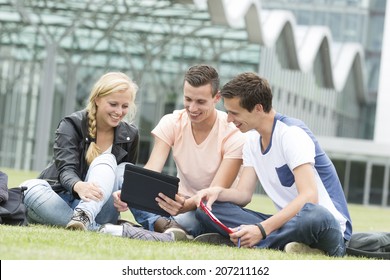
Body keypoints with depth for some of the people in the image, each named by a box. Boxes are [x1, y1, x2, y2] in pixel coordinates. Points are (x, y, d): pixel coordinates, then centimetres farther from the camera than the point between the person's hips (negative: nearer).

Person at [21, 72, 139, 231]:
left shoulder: (130, 135, 4)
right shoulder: (72, 125, -6)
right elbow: (66, 169, -20)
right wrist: (78, 186, -45)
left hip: (97, 208, 2)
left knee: (106, 161, -22)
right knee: (31, 188, -33)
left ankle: (85, 216, -48)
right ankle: (101, 229, -45)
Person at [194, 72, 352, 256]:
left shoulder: (291, 133, -15)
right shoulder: (252, 140, 11)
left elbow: (309, 196, -26)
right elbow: (243, 193, 7)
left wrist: (262, 229, -34)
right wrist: (218, 192, -16)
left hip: (327, 224, -8)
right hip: (288, 221, 8)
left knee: (314, 215, -44)